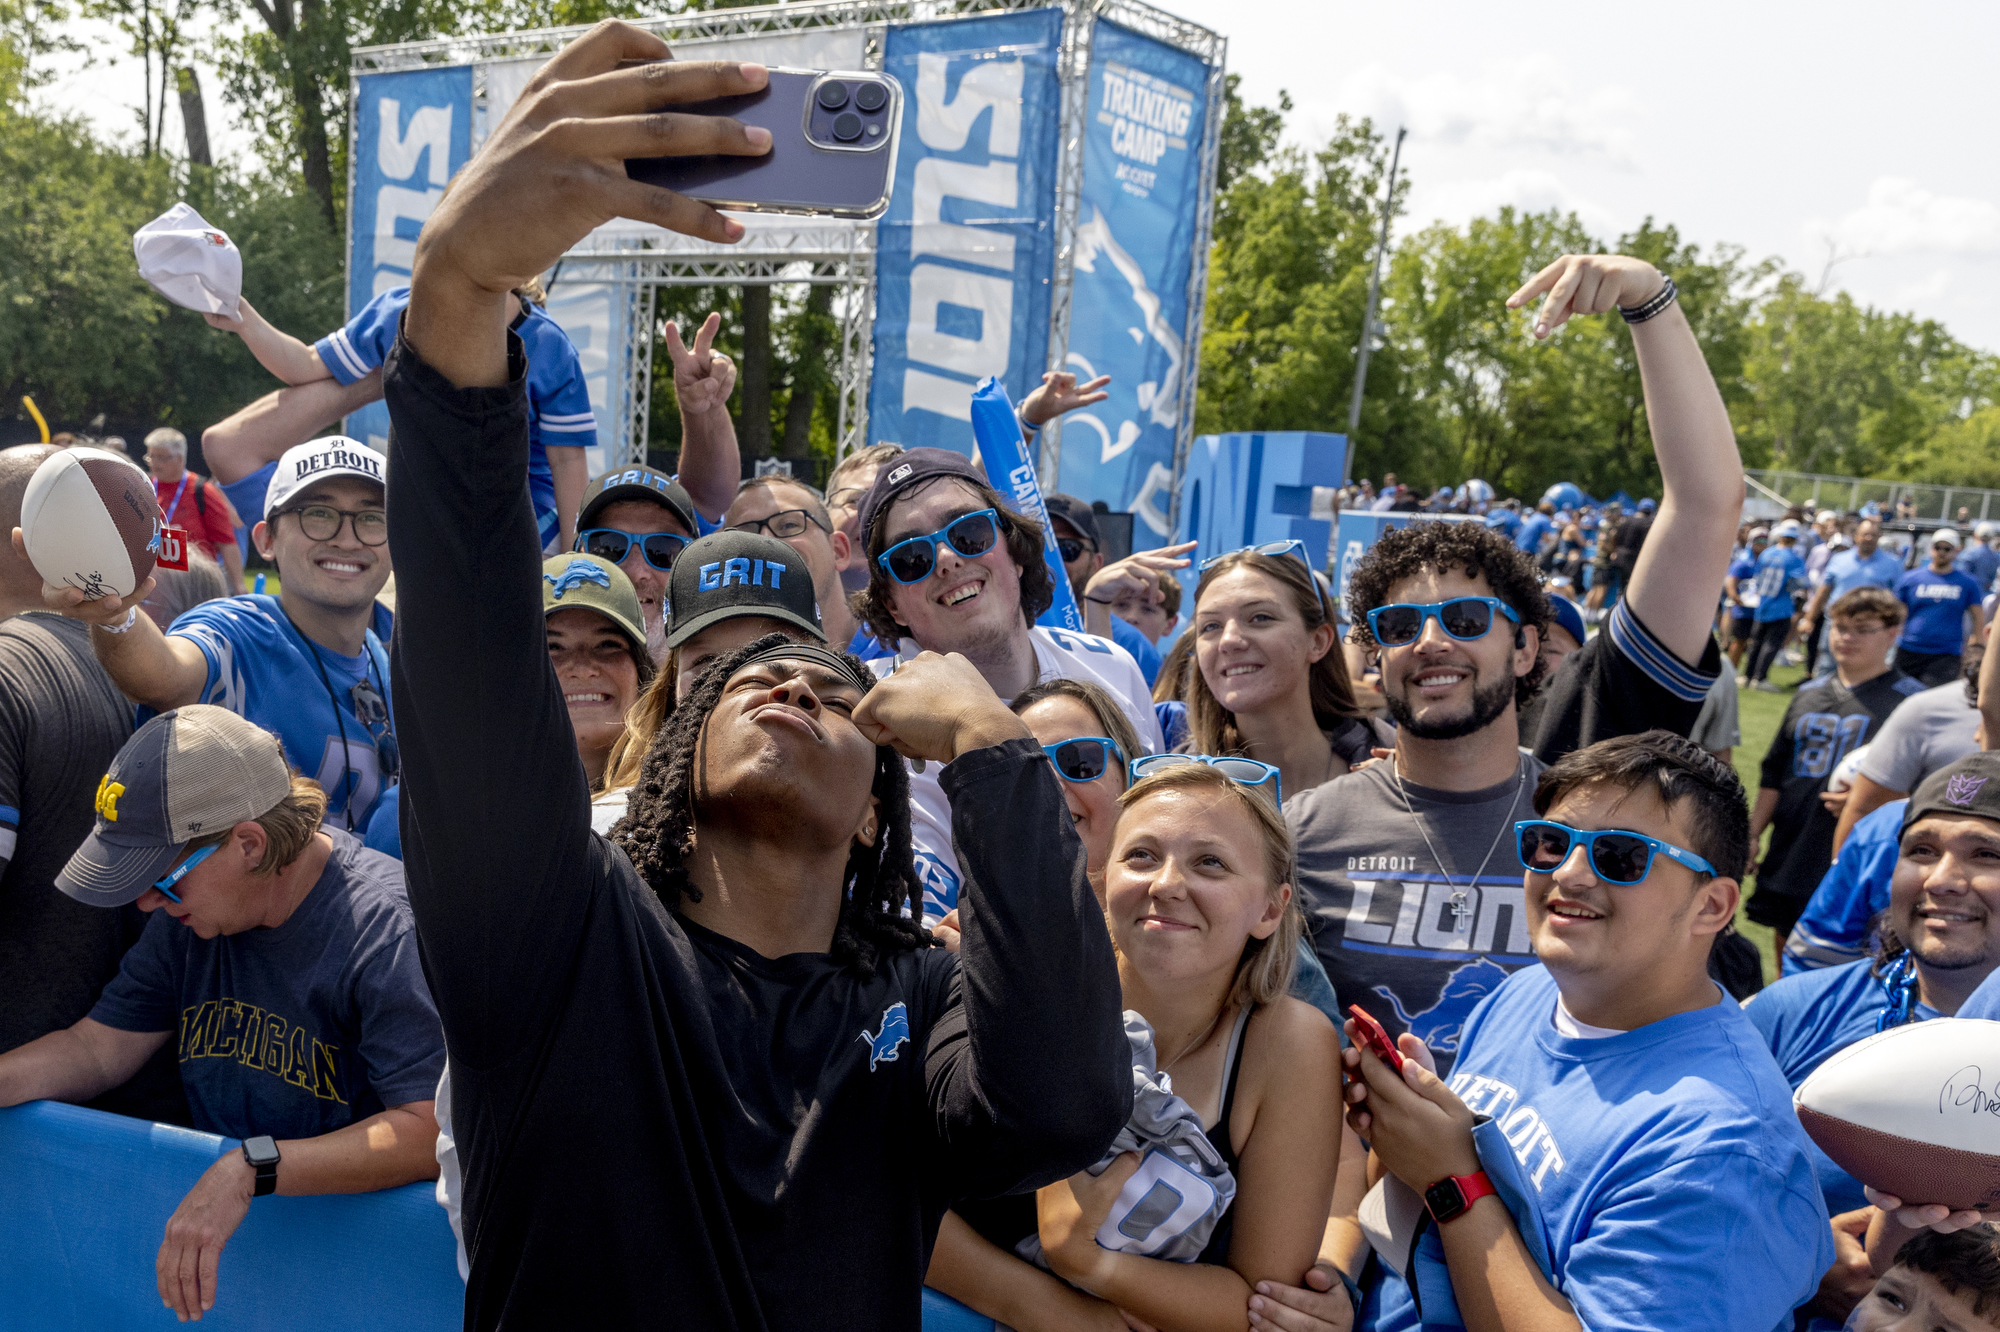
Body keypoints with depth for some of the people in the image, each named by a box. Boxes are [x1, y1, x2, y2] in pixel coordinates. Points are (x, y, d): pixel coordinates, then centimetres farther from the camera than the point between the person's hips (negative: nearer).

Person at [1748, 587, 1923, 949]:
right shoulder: (1808, 695, 14)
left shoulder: (1911, 700, -5)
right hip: (1788, 861, 6)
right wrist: (1752, 834, 14)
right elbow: (1774, 776, 18)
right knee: (1787, 953, 15)